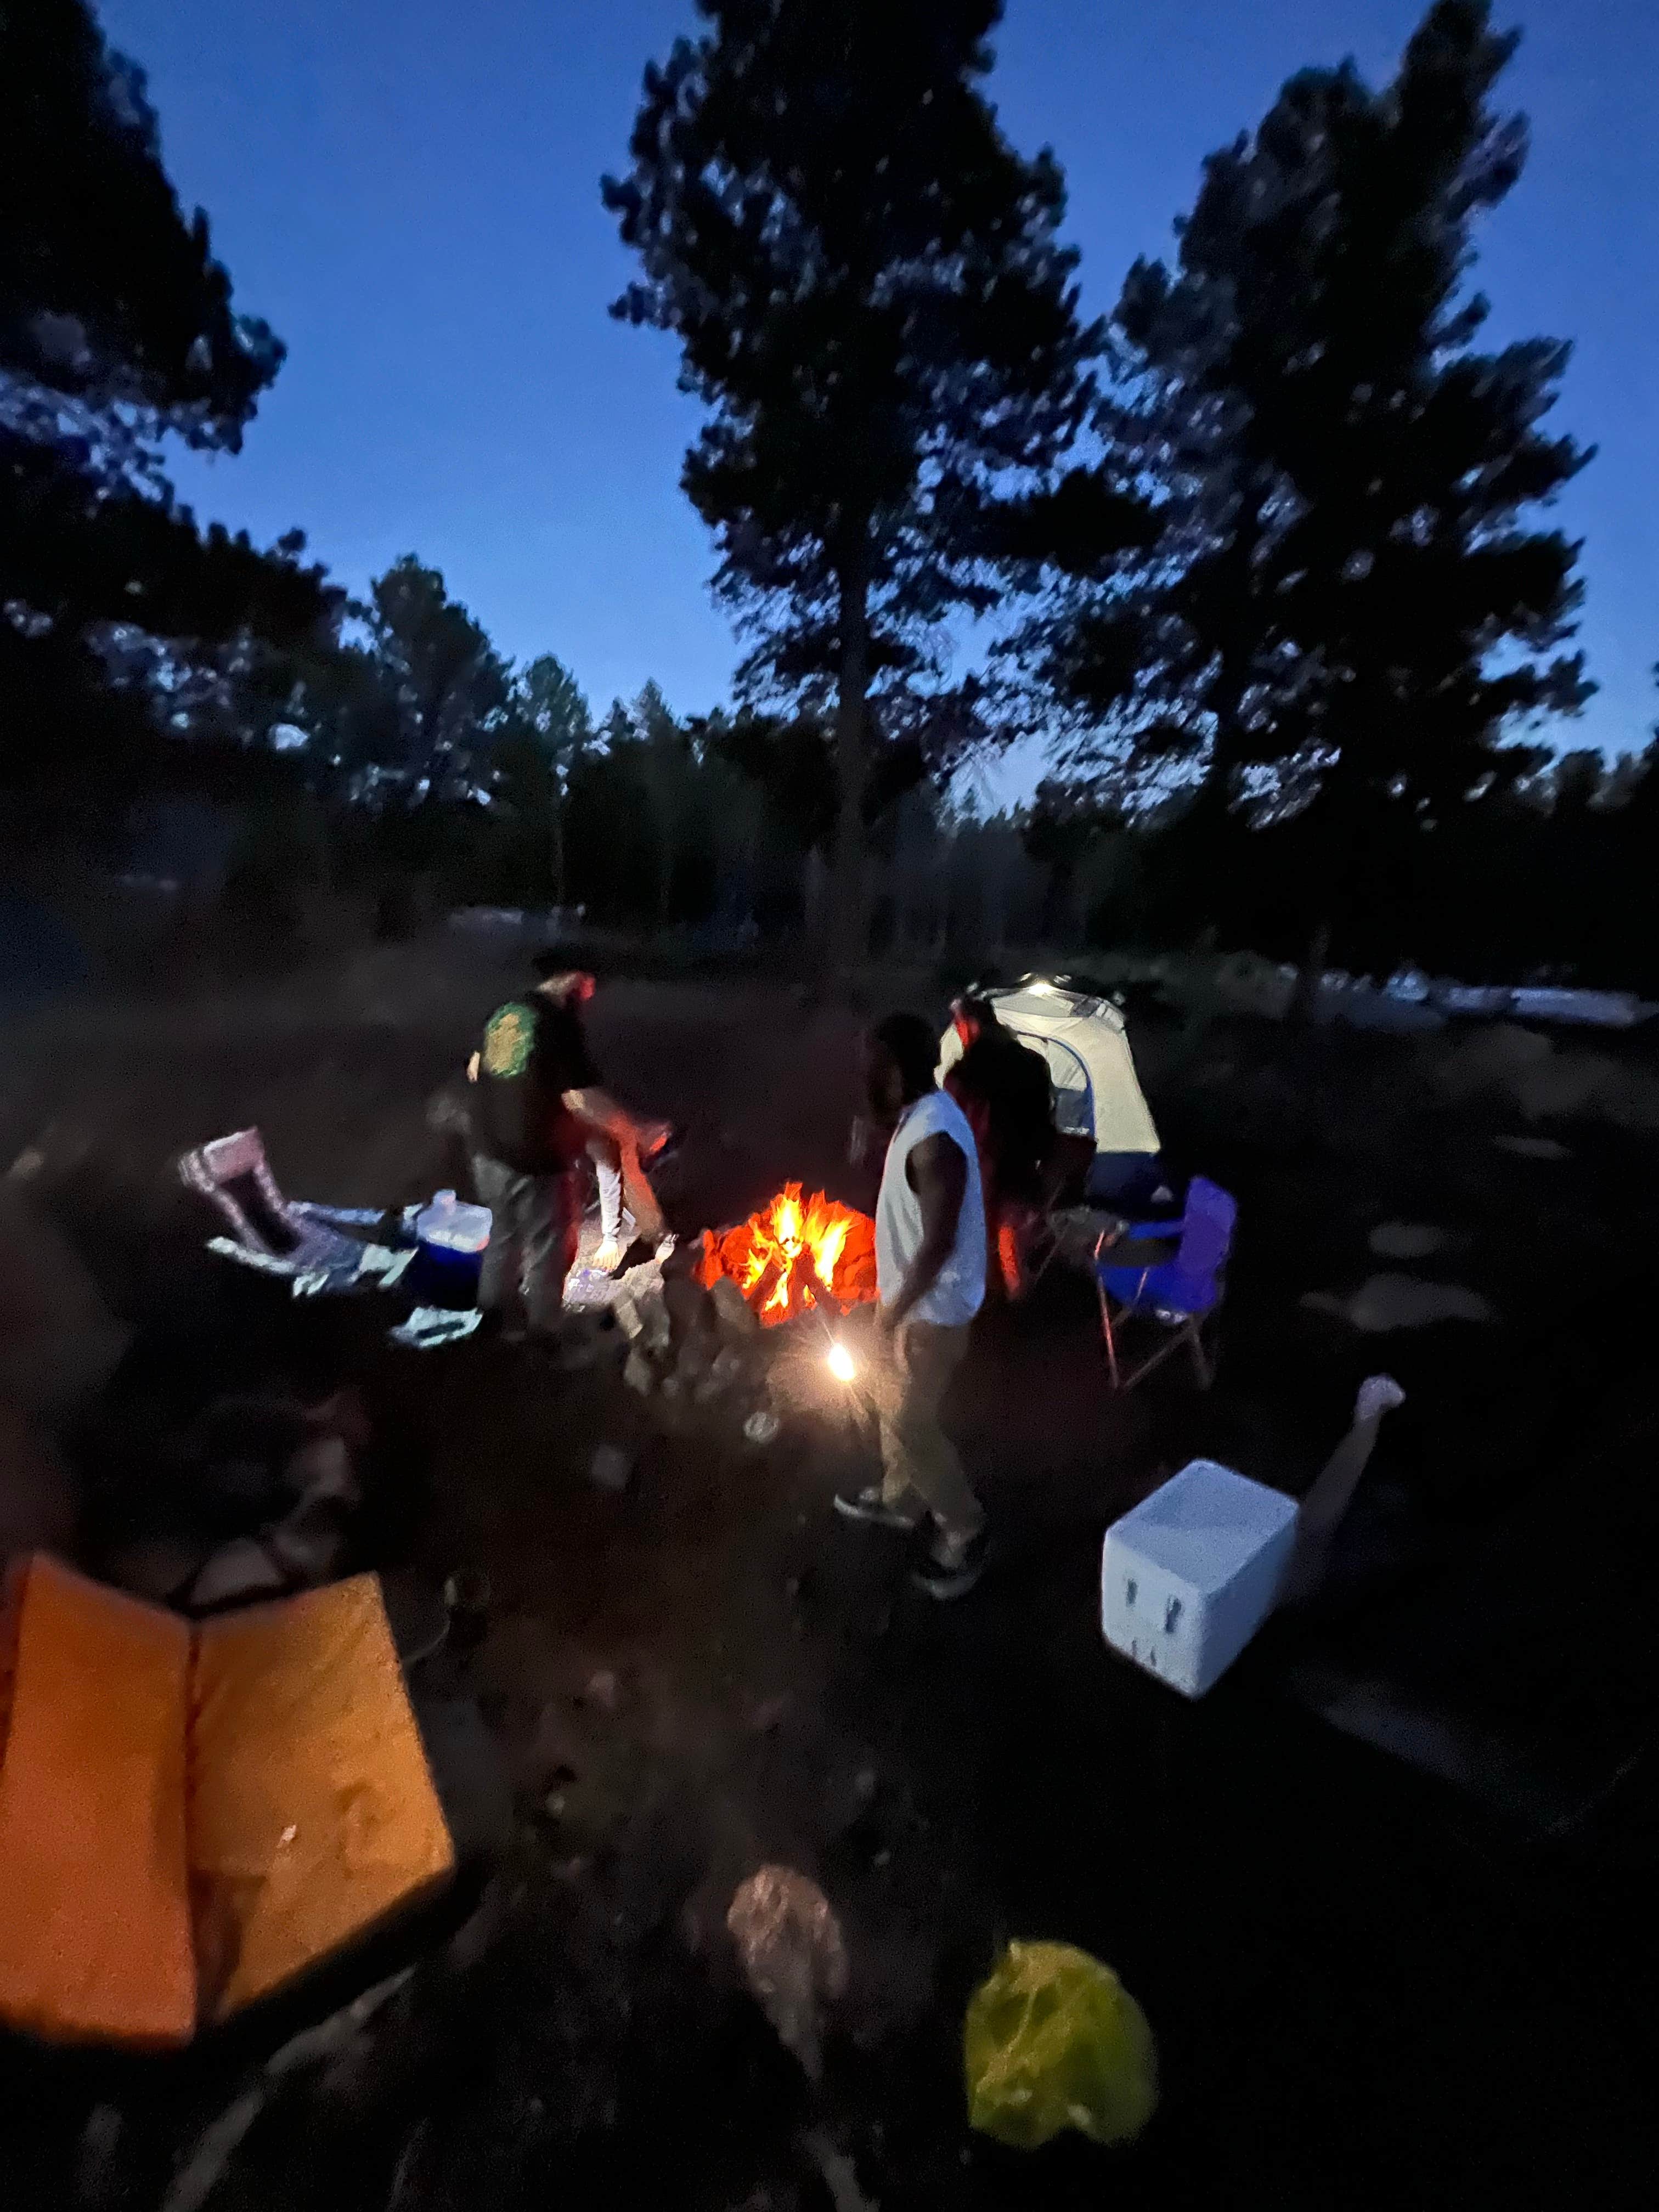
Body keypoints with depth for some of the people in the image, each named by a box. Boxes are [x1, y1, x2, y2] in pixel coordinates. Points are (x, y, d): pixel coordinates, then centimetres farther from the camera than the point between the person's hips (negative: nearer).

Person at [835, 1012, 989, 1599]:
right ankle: (900, 1500, 46)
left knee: (911, 1422, 6)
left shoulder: (935, 1142, -31)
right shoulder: (920, 1116, 0)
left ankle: (964, 1530, 28)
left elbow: (939, 1244, -28)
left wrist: (895, 1309, -20)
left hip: (932, 1309, -10)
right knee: (890, 1399, 24)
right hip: (909, 1295, 10)